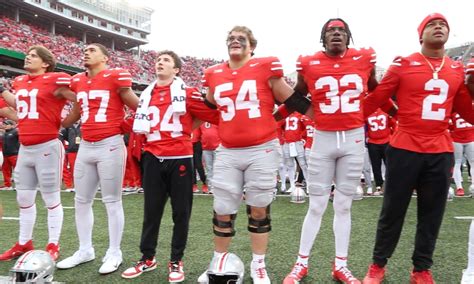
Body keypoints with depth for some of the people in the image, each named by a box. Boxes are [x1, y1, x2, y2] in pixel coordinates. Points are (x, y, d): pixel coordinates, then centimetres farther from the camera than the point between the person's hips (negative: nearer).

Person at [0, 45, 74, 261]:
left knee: (51, 199, 3)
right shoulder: (19, 82, 13)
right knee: (24, 199, 16)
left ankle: (53, 246, 16)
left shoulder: (55, 80, -10)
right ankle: (24, 243, 31)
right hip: (25, 149, 8)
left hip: (47, 148, -7)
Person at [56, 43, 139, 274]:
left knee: (112, 201, 2)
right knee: (81, 201, 13)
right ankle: (85, 250, 29)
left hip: (110, 145, -7)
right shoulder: (78, 81, 14)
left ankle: (114, 253, 15)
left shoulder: (115, 77, -6)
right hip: (85, 146, 7)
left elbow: (138, 107, 1)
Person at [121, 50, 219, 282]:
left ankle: (176, 261, 21)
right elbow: (141, 123, 22)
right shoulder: (146, 94, 13)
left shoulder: (187, 93, -2)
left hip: (179, 159, -4)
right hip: (153, 158, 4)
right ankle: (147, 258, 27)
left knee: (180, 212, 6)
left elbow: (214, 116, -4)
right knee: (151, 211, 12)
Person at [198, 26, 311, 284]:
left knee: (259, 209, 10)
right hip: (227, 153, 3)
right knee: (222, 212, 9)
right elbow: (206, 109, 23)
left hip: (263, 150, -3)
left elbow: (292, 100, 2)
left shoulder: (265, 68, -3)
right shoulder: (214, 75, 8)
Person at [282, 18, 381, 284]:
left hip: (354, 139, 2)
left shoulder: (364, 59, 2)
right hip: (323, 140, -1)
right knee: (317, 206, 3)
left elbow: (376, 91, 20)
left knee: (344, 205, 9)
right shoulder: (309, 64, -2)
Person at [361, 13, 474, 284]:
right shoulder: (404, 65, -2)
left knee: (432, 214, 12)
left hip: (441, 152, 4)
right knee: (393, 211, 6)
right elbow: (376, 99, -1)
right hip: (405, 149, -4)